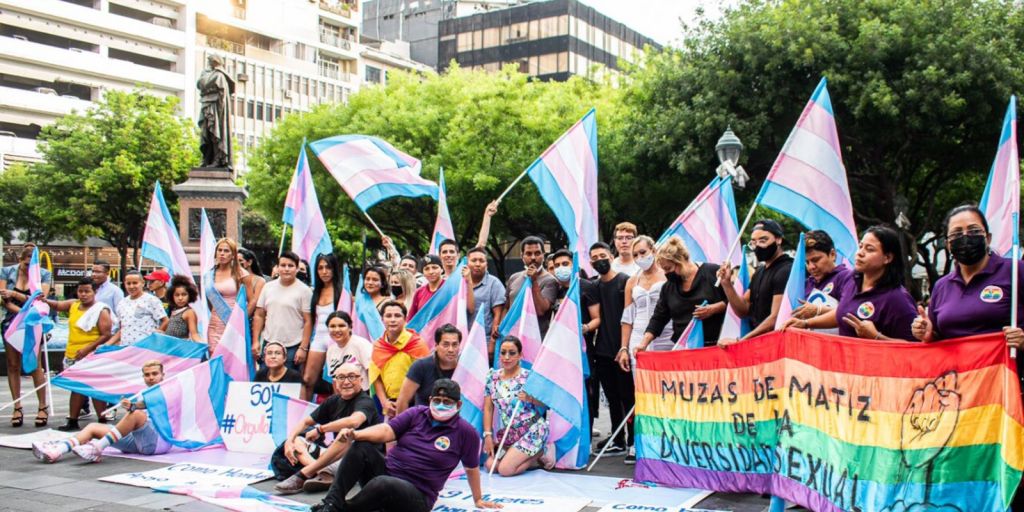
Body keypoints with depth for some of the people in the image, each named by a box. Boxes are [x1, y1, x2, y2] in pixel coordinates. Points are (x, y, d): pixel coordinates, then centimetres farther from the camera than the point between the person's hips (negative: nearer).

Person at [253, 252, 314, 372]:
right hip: (268, 344, 4)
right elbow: (259, 316, 11)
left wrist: (303, 348, -12)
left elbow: (308, 321, -7)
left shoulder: (304, 290, -4)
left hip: (292, 347, -4)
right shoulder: (268, 287, 8)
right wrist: (255, 341, 4)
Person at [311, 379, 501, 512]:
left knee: (382, 484, -37)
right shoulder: (416, 414, 5)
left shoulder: (466, 432, -3)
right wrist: (355, 434, -24)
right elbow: (387, 431, -7)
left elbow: (471, 468, 8)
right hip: (387, 471, 4)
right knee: (361, 447, -21)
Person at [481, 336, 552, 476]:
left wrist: (531, 399, -24)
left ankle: (538, 455, 8)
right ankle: (529, 456, 12)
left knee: (505, 469, -16)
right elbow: (488, 408, 4)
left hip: (532, 430, -6)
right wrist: (488, 435, -3)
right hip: (509, 433, 6)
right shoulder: (492, 376, 1)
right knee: (490, 465, -6)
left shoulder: (529, 376, -11)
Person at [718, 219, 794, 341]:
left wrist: (739, 341, -19)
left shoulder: (785, 270, -11)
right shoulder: (760, 271, 17)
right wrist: (727, 284, -2)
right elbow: (743, 310, 13)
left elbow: (775, 318, -17)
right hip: (757, 340, 8)